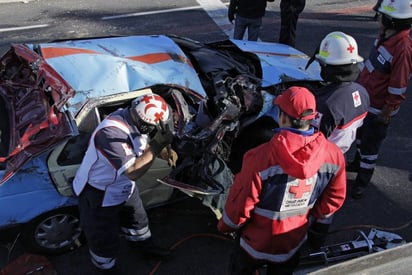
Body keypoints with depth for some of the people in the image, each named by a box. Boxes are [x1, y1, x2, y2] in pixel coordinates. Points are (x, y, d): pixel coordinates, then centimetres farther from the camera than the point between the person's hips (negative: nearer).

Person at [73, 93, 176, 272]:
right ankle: (105, 267, 41)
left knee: (137, 219, 29)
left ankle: (146, 247, 57)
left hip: (124, 186, 8)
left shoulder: (132, 118, -16)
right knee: (105, 239, 12)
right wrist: (157, 146, -43)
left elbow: (144, 142, 7)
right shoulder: (110, 133, -41)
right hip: (99, 193, -8)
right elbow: (133, 172, -39)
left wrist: (164, 151, -8)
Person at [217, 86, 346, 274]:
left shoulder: (260, 158, -35)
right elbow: (334, 199, -5)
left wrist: (225, 226, -3)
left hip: (255, 243, -3)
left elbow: (239, 206, -24)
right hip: (293, 244, 4)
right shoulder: (333, 155, -21)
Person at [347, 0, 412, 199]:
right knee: (360, 134, 28)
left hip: (378, 108, -9)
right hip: (364, 100, 9)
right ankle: (358, 162, 52)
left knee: (370, 144, 8)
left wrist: (387, 112, -18)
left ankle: (363, 181, 28)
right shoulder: (386, 36, -4)